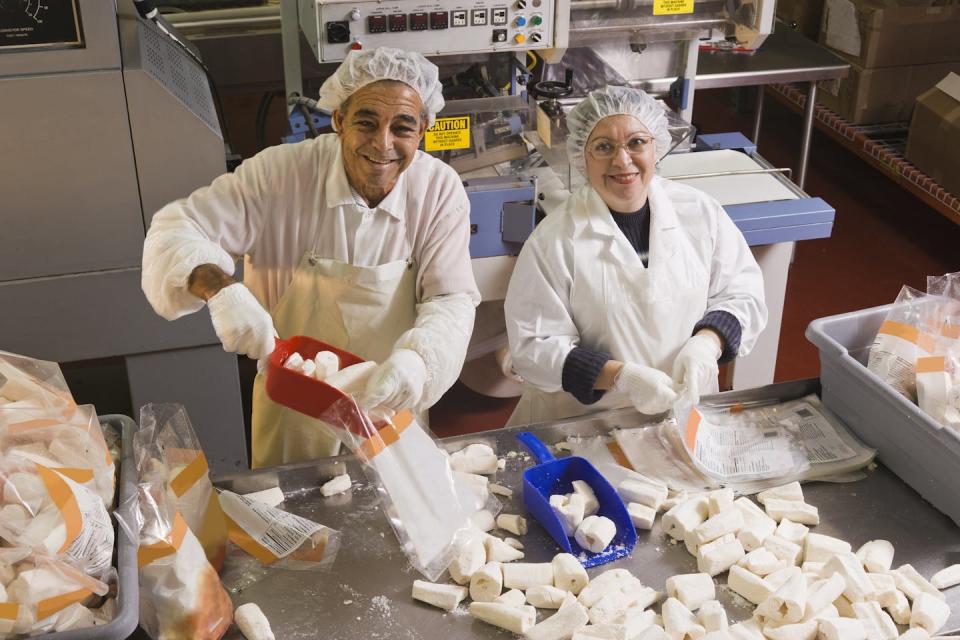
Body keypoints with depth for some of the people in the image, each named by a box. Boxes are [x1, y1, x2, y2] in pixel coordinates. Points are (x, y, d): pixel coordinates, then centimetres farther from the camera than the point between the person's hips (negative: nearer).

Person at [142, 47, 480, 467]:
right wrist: (221, 290, -42)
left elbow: (451, 300, -16)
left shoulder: (440, 191, -17)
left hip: (389, 402, 1)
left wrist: (416, 357, -39)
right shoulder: (281, 173, -22)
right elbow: (176, 228, -20)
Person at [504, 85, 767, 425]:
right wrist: (622, 376, -21)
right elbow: (535, 347, -10)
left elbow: (743, 294, 8)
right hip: (583, 420, -2)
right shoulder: (554, 240, -10)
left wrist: (706, 343, -12)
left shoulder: (700, 212, 1)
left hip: (685, 407, 3)